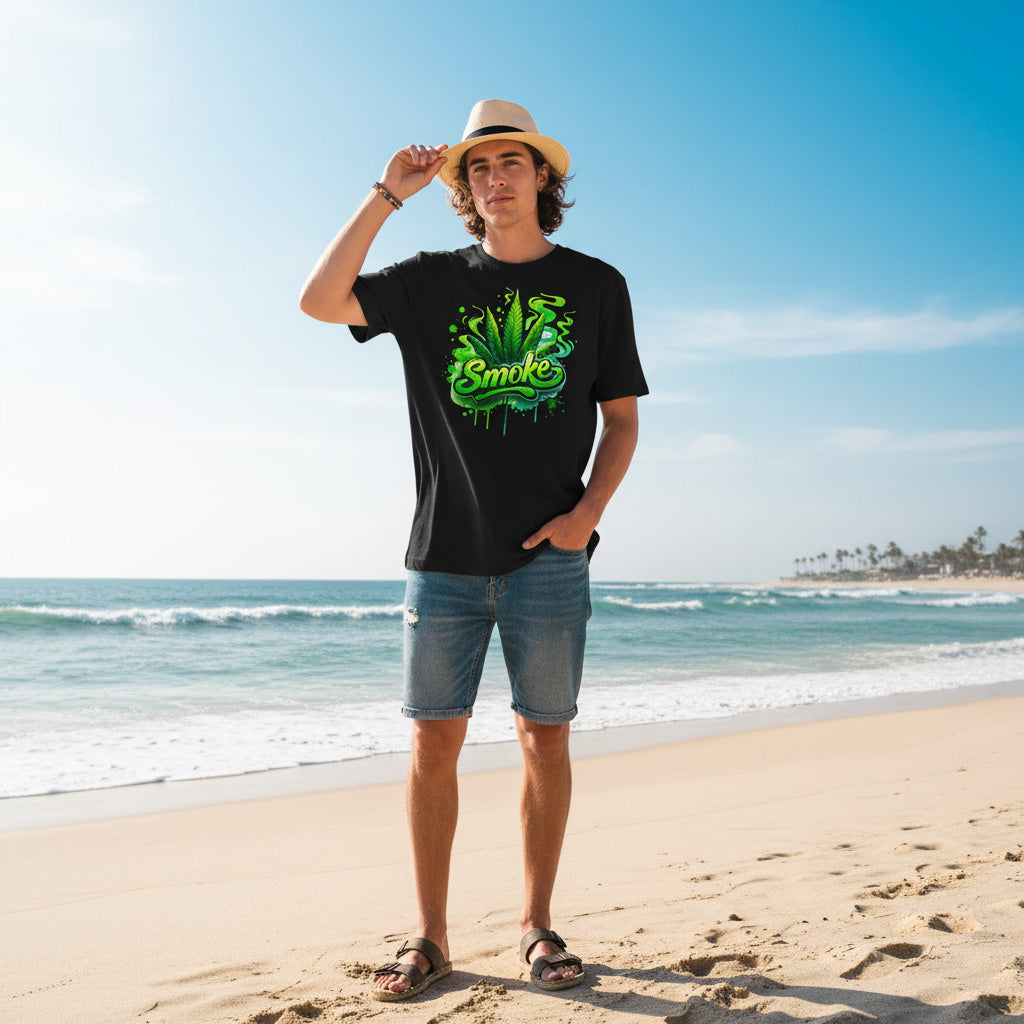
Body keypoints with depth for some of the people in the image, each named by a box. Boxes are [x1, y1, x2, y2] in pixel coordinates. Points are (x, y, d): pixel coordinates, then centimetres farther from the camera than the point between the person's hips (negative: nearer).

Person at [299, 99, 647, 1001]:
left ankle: (537, 925, 19)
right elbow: (321, 301, -3)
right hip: (445, 553, 1)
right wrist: (388, 194, -2)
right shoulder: (431, 282, 10)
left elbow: (622, 417, 8)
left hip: (547, 555, 0)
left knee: (546, 738, 4)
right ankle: (429, 936, 15)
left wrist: (589, 508, -7)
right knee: (435, 740, 2)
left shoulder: (595, 285, 9)